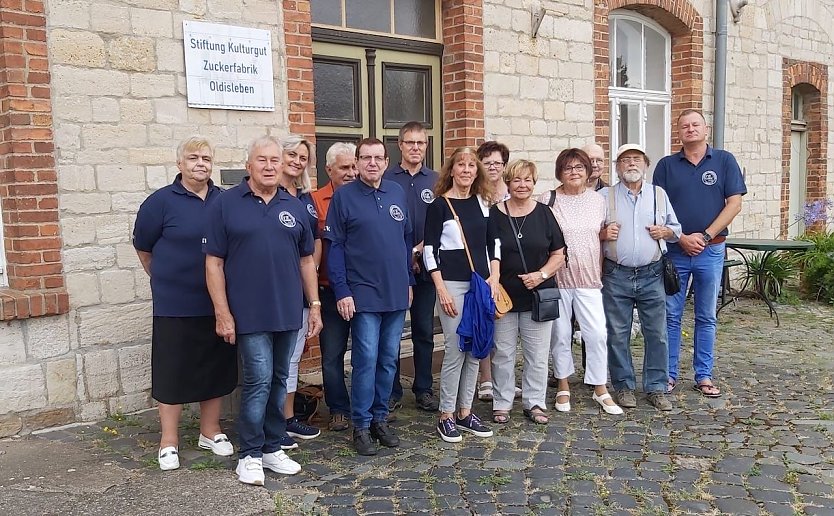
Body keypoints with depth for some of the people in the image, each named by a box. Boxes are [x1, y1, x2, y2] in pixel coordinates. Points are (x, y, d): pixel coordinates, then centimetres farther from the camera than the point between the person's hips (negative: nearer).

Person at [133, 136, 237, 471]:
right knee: (173, 370, 4)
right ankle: (169, 440, 19)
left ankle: (210, 431, 28)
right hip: (176, 305, -4)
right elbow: (143, 248, 4)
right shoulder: (161, 201, -6)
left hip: (218, 302, 4)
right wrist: (164, 279, 11)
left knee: (216, 367, 12)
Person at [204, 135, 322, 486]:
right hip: (249, 314, -4)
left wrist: (314, 305, 8)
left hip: (289, 312, 4)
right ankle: (249, 455, 13)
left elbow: (306, 260, 13)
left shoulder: (295, 207, 9)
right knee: (259, 380, -4)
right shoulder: (226, 204, -3)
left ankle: (272, 448, 26)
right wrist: (222, 313, -10)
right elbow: (214, 262, -4)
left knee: (278, 381, 12)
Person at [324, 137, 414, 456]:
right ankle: (361, 426, 11)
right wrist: (342, 291, -11)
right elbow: (335, 247, -6)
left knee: (389, 360, 11)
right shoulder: (344, 196, -4)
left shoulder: (397, 193, 8)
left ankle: (380, 419, 24)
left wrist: (408, 281, 13)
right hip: (364, 295, -4)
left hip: (397, 294, 5)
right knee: (366, 361, -3)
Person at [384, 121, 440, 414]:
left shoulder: (435, 181, 7)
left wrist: (419, 250, -9)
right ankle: (392, 391, 15)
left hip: (425, 265, 2)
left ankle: (424, 389, 20)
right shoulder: (387, 179, 1)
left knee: (424, 330, 9)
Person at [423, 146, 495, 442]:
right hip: (452, 284, -5)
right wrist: (441, 289, -13)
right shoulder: (440, 205, -5)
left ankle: (465, 412, 20)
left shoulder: (483, 203, 11)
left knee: (475, 350, 8)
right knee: (455, 350, -4)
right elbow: (429, 250, -7)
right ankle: (446, 416, 9)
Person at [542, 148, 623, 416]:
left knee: (597, 333, -1)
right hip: (557, 277, -2)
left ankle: (600, 389, 14)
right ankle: (563, 386, 24)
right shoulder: (549, 199, -4)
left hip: (589, 278, 2)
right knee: (560, 334, 8)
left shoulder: (598, 199, 7)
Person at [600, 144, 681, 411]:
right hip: (616, 276, -1)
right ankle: (623, 386, 18)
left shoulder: (659, 194, 11)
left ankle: (656, 387, 16)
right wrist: (602, 234, -12)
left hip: (651, 275, 2)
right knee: (617, 335, 4)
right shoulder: (605, 196, 4)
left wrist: (665, 232, -4)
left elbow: (676, 229, 16)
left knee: (657, 333, 4)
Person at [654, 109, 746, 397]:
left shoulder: (724, 161, 3)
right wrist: (682, 238, -10)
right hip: (674, 250, 1)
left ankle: (704, 376, 18)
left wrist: (704, 236, -10)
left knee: (706, 317, 8)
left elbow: (734, 203, -2)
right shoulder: (666, 165, 4)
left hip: (710, 251, 0)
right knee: (671, 315, 5)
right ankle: (669, 374, 15)